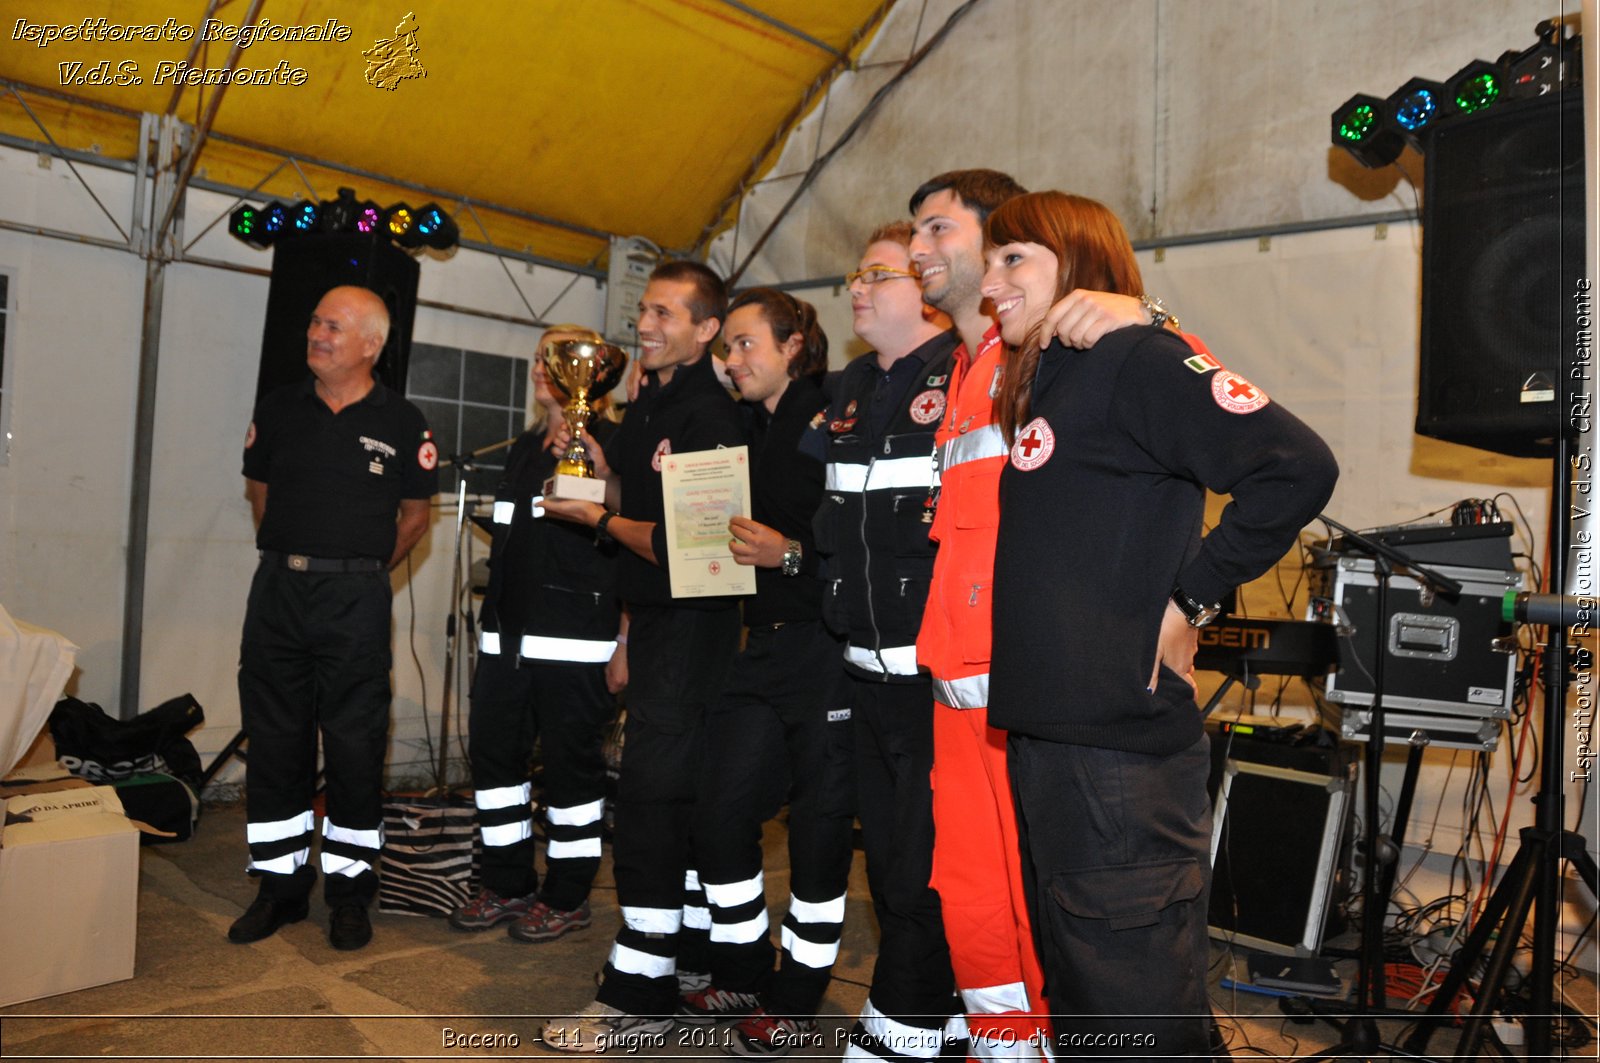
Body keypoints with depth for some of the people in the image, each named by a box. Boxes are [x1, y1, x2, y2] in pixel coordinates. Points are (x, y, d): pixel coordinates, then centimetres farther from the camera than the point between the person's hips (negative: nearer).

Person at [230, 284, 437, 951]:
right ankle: (279, 884, 22)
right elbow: (258, 488, 20)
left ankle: (348, 889, 14)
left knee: (354, 746, 1)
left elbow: (416, 514, 6)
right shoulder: (280, 408, 8)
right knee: (274, 741, 8)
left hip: (356, 599, -3)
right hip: (277, 590, 4)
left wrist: (362, 571, 7)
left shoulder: (401, 422, -1)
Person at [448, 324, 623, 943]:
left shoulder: (610, 443, -5)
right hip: (509, 631, 8)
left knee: (570, 761, 1)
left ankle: (567, 897, 17)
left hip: (575, 635, -8)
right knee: (492, 750, 11)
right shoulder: (526, 447, 19)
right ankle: (508, 885, 26)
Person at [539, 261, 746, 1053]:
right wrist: (595, 459, 5)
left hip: (690, 622, -10)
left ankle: (639, 995, 2)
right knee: (683, 792, 17)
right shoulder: (647, 404, 15)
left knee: (653, 795, -8)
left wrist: (596, 519, -7)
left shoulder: (708, 416, -15)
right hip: (655, 616, 10)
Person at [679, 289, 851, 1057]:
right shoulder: (745, 431, 14)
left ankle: (797, 1001, 21)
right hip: (762, 646, 7)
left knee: (820, 826, 4)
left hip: (827, 647, -7)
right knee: (720, 812, 10)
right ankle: (741, 978, 31)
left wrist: (792, 555, -21)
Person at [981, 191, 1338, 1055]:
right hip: (1038, 729, 9)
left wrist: (1188, 598, -16)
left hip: (1120, 744, -9)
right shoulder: (1035, 384, 18)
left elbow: (1297, 467, -20)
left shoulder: (1138, 360, -9)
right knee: (1072, 990, 21)